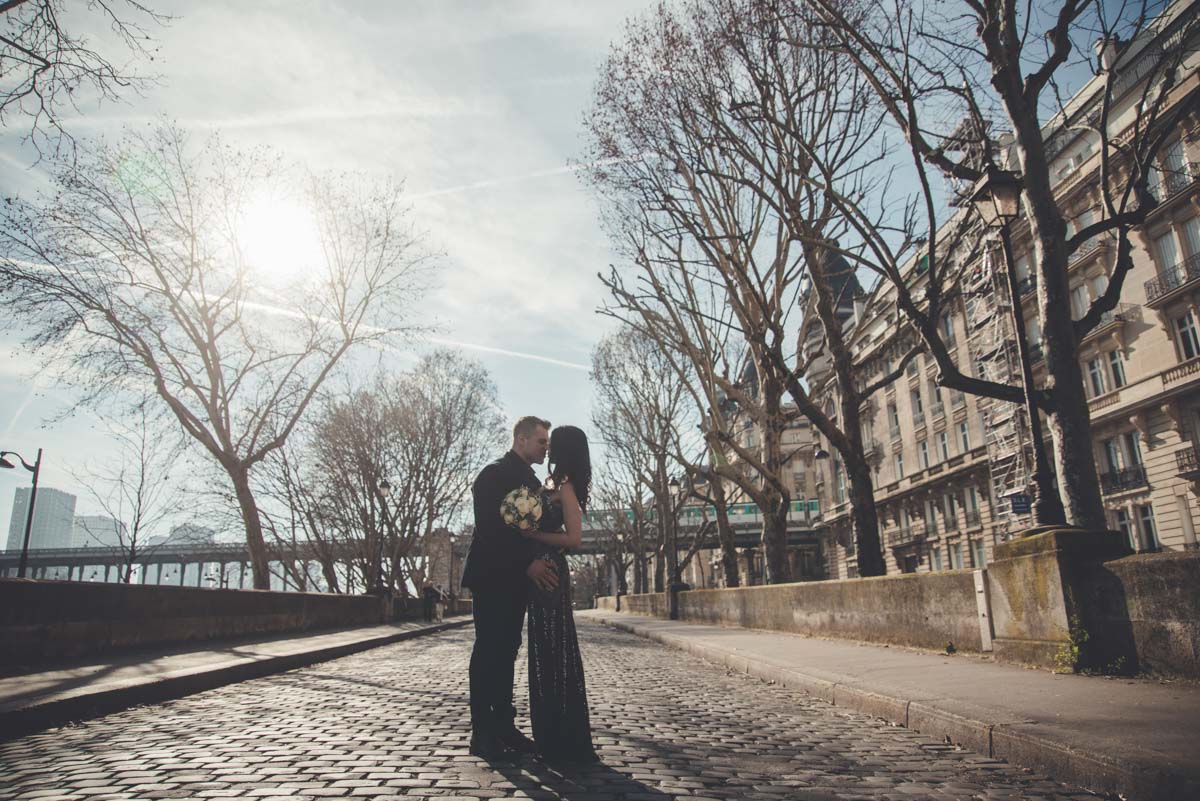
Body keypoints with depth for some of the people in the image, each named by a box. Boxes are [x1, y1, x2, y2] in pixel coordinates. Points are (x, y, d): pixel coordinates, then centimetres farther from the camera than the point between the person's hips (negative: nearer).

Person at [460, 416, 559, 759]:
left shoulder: (532, 480, 17)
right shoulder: (494, 474, -9)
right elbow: (489, 527, -19)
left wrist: (539, 563, 4)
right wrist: (528, 563, -23)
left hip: (516, 579, 8)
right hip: (492, 576, -8)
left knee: (507, 651, 9)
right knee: (488, 651, -4)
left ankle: (504, 726, 15)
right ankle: (482, 733, 3)